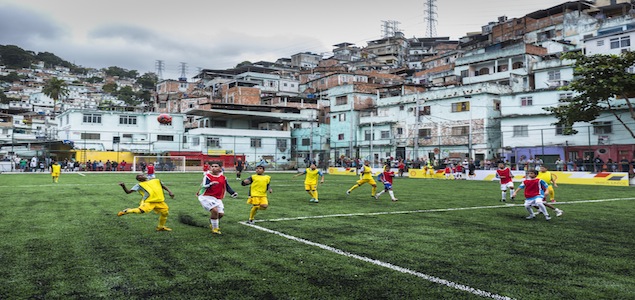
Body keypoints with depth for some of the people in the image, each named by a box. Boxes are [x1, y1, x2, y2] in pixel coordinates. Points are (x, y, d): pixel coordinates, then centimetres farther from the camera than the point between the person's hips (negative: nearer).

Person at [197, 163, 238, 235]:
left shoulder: (223, 178, 5)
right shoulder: (207, 176, -10)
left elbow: (227, 187, 12)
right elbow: (204, 186, -22)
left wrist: (233, 193, -2)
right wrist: (211, 184, -42)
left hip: (217, 198, 6)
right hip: (206, 197, -6)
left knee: (221, 213, 3)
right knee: (214, 210, -24)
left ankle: (212, 224, 35)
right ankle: (214, 228, -6)